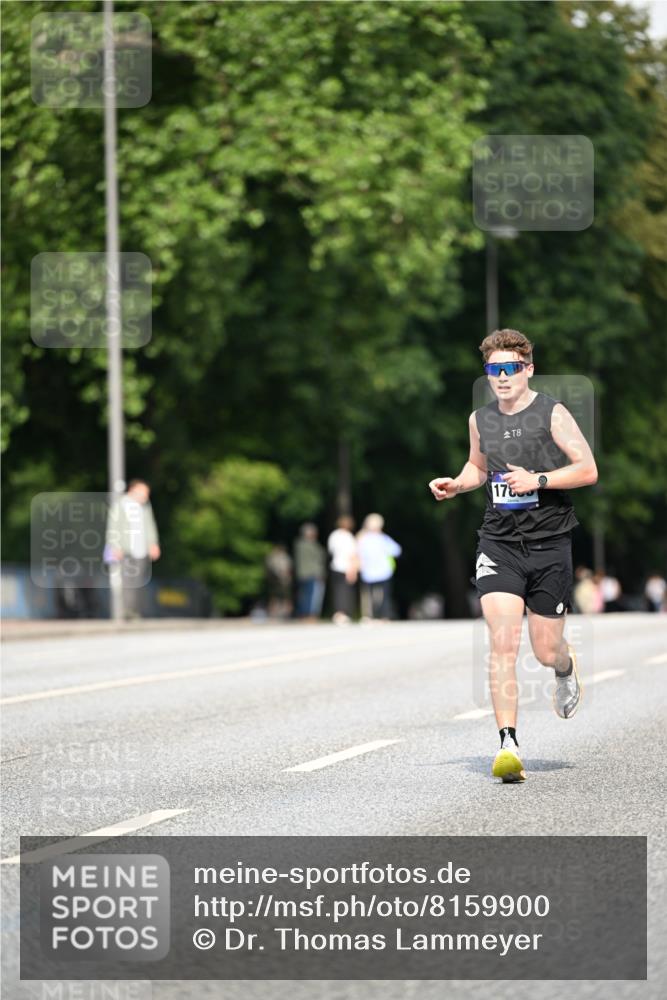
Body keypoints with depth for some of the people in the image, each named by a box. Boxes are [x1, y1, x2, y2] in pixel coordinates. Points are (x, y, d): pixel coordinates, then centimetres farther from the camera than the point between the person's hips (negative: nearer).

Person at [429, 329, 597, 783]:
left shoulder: (552, 414, -5)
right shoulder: (480, 420, 8)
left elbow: (588, 470, -7)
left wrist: (537, 480, -18)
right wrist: (456, 485, 6)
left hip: (549, 544, -2)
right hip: (498, 544, 2)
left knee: (546, 650, 5)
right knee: (503, 643, -14)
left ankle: (567, 668, 45)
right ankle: (508, 745, -14)